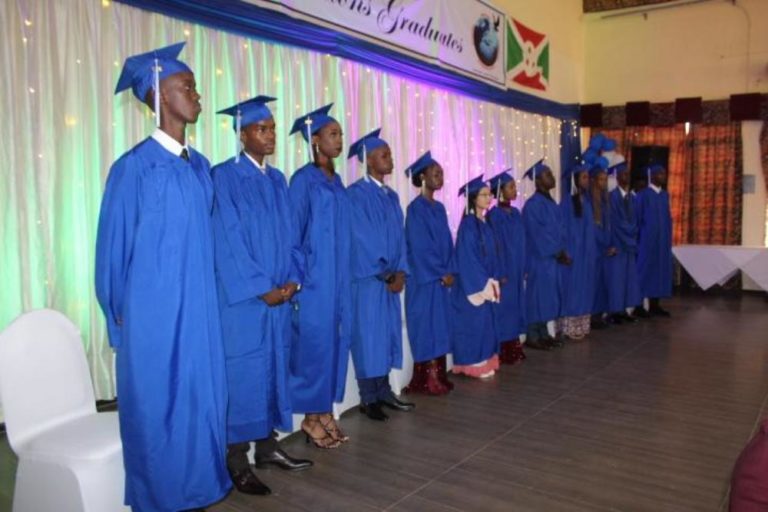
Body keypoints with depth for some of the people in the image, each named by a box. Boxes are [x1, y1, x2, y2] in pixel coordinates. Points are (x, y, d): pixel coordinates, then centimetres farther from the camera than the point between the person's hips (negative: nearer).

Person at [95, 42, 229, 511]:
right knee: (159, 402, 6)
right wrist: (119, 315, -2)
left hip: (199, 306, 6)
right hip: (154, 309, -6)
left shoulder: (200, 166, 9)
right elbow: (114, 244, -6)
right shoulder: (135, 167, -11)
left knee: (201, 395, 13)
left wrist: (207, 295, 13)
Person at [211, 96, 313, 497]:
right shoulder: (224, 176, -8)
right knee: (243, 371, -1)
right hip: (243, 296, -7)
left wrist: (291, 280, -1)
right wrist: (260, 288, -16)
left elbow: (286, 234, 13)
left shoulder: (277, 179, 14)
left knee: (273, 367, 12)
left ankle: (266, 446, 25)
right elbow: (227, 240, -14)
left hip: (278, 293, 7)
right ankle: (237, 461, 10)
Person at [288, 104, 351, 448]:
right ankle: (311, 418, 12)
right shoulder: (303, 180, -8)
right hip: (314, 282, -7)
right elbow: (293, 233, -11)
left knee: (335, 342, 10)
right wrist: (301, 281, -15)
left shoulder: (337, 183, 14)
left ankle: (325, 412, 21)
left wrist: (344, 283, 12)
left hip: (338, 281, 7)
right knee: (314, 344, -1)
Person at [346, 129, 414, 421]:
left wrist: (400, 271, -2)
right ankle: (368, 399, 10)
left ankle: (383, 393, 22)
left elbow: (399, 236, 12)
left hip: (391, 279, 8)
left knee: (387, 335, 11)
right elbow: (362, 239, -16)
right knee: (369, 337, -1)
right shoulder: (356, 193, -11)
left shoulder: (391, 196, 14)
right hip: (368, 279, -7)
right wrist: (385, 274, -13)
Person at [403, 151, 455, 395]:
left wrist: (450, 271, 3)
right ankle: (425, 380, 5)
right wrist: (441, 273, -14)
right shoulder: (416, 208, -12)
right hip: (424, 279, -8)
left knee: (440, 326, 10)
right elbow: (419, 247, -16)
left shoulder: (439, 208, 14)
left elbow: (447, 242, 14)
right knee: (426, 328, -3)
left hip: (442, 278, 8)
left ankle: (439, 376, 18)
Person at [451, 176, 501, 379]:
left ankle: (484, 361, 21)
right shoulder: (468, 224, -14)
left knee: (485, 321, 12)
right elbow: (467, 257, -18)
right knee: (475, 322, -2)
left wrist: (492, 281, 9)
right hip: (474, 285, -9)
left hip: (486, 282, 9)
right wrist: (484, 283, -18)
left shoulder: (484, 223, 12)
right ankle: (475, 365, 7)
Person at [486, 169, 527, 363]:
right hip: (504, 268, -8)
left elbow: (521, 243, 13)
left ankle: (514, 348, 20)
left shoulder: (516, 213, 11)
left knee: (515, 306, 11)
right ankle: (502, 351, 7)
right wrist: (501, 273, -19)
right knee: (504, 307, -2)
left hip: (517, 268, 8)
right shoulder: (494, 215, -12)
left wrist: (524, 268, 11)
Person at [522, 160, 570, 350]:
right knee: (537, 296, -3)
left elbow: (558, 230, 15)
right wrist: (558, 252, -13)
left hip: (552, 258, 9)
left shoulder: (551, 202, 13)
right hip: (539, 258, -9)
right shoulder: (532, 204, -16)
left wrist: (561, 252, 3)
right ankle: (532, 337, 6)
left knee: (547, 296, 12)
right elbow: (537, 234, -18)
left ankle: (543, 334, 20)